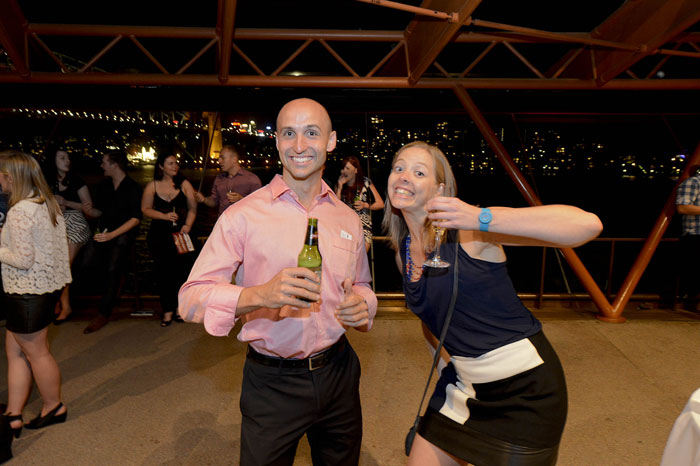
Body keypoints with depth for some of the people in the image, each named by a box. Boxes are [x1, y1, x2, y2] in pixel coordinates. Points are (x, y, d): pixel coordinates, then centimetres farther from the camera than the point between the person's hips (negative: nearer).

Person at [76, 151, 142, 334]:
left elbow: (136, 219, -12)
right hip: (104, 231, 6)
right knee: (84, 266, -8)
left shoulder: (132, 187, -6)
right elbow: (100, 212, 19)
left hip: (124, 233, -5)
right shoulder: (103, 186, 12)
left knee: (113, 269, -15)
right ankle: (112, 284, 19)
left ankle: (104, 314, -3)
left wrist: (112, 234, -20)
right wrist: (91, 210, -6)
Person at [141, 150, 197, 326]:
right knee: (163, 271, 0)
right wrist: (164, 216, -7)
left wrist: (188, 225, -10)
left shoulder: (184, 184, 7)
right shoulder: (152, 186, 8)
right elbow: (145, 209, 8)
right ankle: (167, 310, 9)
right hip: (160, 234, 0)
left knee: (183, 268, -7)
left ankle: (180, 307, 8)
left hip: (181, 232, 0)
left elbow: (192, 208, 5)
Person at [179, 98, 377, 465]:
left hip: (338, 375, 5)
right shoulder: (243, 216, -10)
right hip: (272, 383, -4)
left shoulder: (348, 220, 4)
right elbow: (191, 297, -14)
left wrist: (361, 305, -7)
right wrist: (260, 295, -31)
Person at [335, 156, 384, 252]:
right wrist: (340, 187, -5)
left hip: (364, 226, -1)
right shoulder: (339, 185, 10)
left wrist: (365, 205, -12)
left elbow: (380, 204, 5)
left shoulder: (365, 182, 5)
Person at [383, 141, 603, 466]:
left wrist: (481, 219, -37)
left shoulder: (467, 231, -18)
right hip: (464, 383, 6)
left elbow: (588, 224, -27)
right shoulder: (403, 250, 3)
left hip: (525, 386, -6)